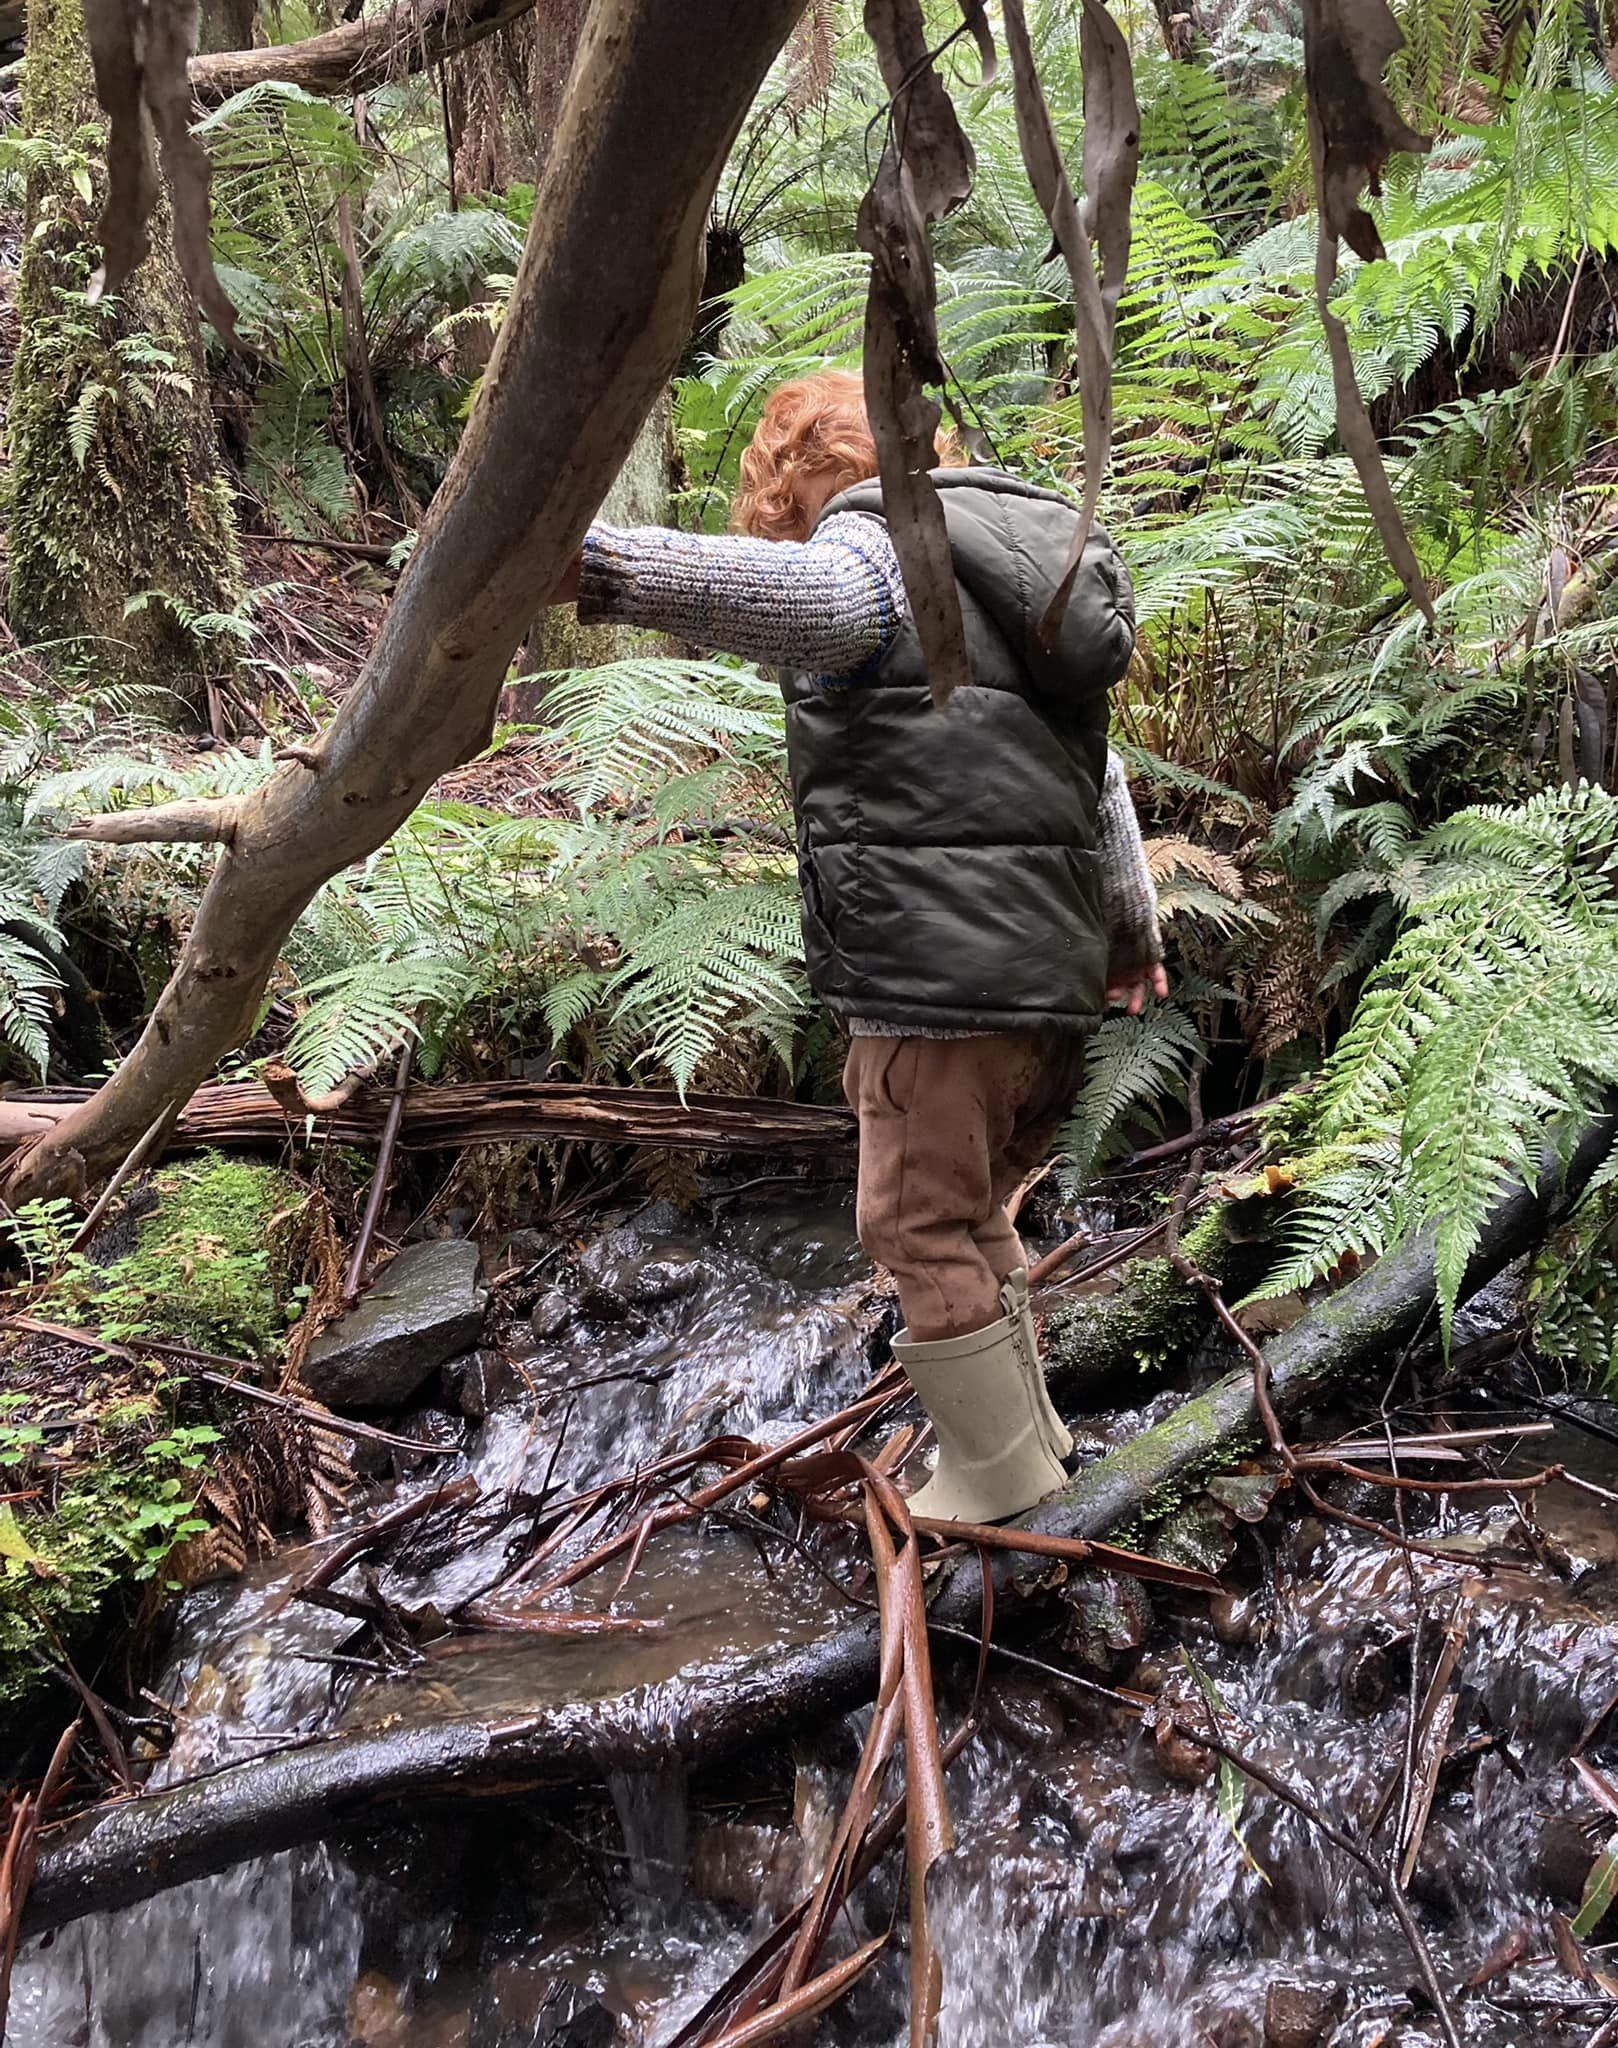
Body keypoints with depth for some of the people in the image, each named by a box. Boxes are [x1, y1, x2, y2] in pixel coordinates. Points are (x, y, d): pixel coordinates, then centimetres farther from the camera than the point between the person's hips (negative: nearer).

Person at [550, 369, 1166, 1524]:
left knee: (921, 1227, 3)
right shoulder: (1000, 566, 25)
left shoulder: (871, 548, -6)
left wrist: (599, 568, -50)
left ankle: (998, 1471, 14)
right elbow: (1098, 766, 33)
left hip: (943, 971, -10)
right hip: (1055, 967, 10)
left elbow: (807, 596, -34)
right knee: (975, 1212, 22)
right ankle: (1030, 1430, 33)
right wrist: (1132, 919, 44)